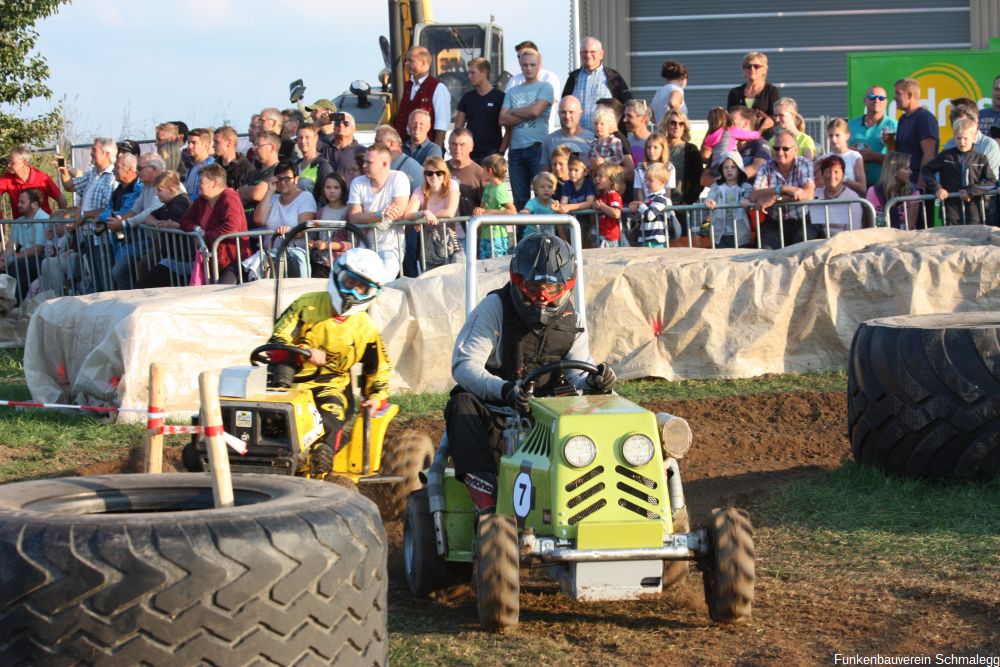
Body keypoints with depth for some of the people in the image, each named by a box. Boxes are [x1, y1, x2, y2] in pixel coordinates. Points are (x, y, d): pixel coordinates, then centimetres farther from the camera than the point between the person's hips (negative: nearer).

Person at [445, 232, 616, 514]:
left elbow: (579, 377, 3)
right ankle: (487, 504, -47)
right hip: (494, 418, -3)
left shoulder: (572, 323, 10)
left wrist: (594, 381, -25)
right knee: (462, 405, -35)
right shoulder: (494, 309, -4)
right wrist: (504, 390, -35)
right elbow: (464, 366, -15)